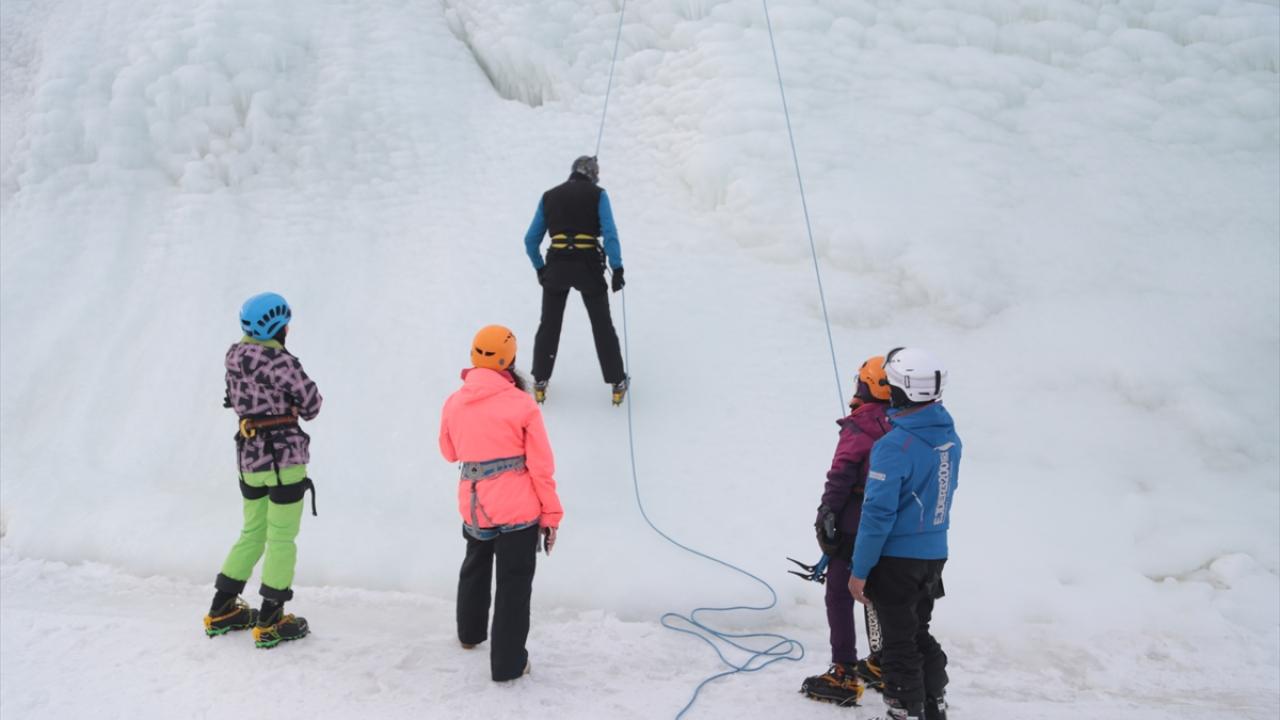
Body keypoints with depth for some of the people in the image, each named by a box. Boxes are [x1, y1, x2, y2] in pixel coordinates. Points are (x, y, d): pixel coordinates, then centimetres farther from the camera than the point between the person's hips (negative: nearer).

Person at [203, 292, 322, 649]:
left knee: (252, 532, 21)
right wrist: (298, 410, 9)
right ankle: (270, 622, 11)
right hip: (284, 457, -7)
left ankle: (222, 611, 28)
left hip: (248, 456, 7)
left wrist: (276, 408, 2)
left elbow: (237, 398, 11)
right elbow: (310, 403, -12)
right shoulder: (279, 360, -20)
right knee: (282, 538, 4)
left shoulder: (234, 355, 3)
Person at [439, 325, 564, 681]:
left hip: (473, 508, 5)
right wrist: (552, 514, 0)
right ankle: (508, 663, 10)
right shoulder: (521, 404, -11)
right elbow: (541, 466, -8)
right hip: (518, 509, -4)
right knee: (515, 582, 6)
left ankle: (470, 632, 47)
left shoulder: (454, 403, 1)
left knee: (475, 567, 28)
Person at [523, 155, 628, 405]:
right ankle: (617, 382, 16)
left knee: (549, 324, 17)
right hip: (589, 266, -2)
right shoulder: (597, 194, 2)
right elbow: (610, 233, -10)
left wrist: (539, 268, 23)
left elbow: (531, 240, 12)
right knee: (602, 325, 11)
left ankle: (540, 381, 23)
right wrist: (617, 269, -8)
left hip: (556, 266, 2)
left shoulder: (549, 196, 12)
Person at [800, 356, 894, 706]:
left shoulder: (858, 427, -16)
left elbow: (841, 476, -20)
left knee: (840, 598, -1)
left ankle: (844, 676, -1)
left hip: (852, 528, -7)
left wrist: (825, 516, -14)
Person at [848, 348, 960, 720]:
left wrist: (860, 570, -15)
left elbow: (878, 514, -22)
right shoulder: (950, 436, 0)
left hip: (898, 559, -8)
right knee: (920, 634, 23)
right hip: (935, 554, 8)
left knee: (899, 643, 6)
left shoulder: (894, 445, -24)